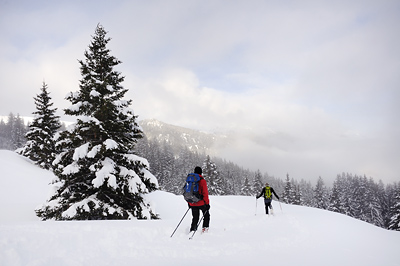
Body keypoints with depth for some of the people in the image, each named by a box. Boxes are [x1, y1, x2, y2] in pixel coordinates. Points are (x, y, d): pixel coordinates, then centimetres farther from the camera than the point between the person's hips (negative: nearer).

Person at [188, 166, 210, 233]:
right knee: (206, 215, 16)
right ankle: (205, 228, 7)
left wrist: (189, 203, 20)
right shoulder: (202, 180, -11)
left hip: (192, 204, 5)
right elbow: (205, 193, -13)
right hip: (201, 203, -4)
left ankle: (192, 230, 7)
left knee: (195, 218, 15)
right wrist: (207, 203, -7)